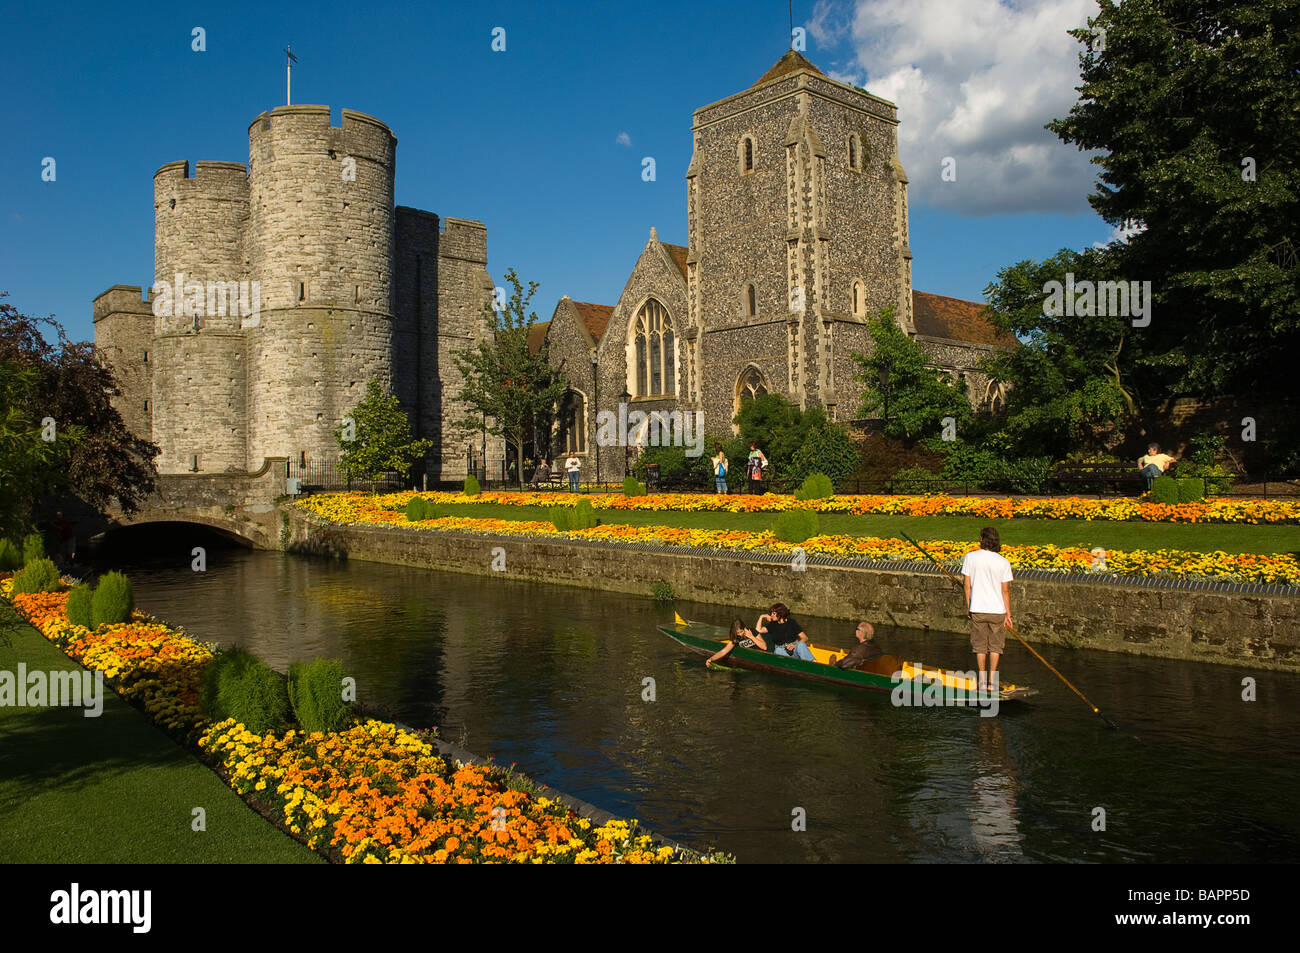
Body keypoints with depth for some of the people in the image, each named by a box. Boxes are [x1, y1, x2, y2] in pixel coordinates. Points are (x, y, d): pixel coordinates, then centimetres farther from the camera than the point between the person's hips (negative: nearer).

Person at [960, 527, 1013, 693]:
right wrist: (1008, 614, 1)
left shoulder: (970, 557, -6)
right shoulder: (1003, 562, -9)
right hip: (998, 610, -1)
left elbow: (966, 584, -2)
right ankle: (992, 680, 13)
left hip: (978, 609, 1)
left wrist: (968, 607, 9)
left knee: (980, 646, 12)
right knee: (995, 645, 13)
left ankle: (982, 681, 13)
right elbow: (1005, 590, -7)